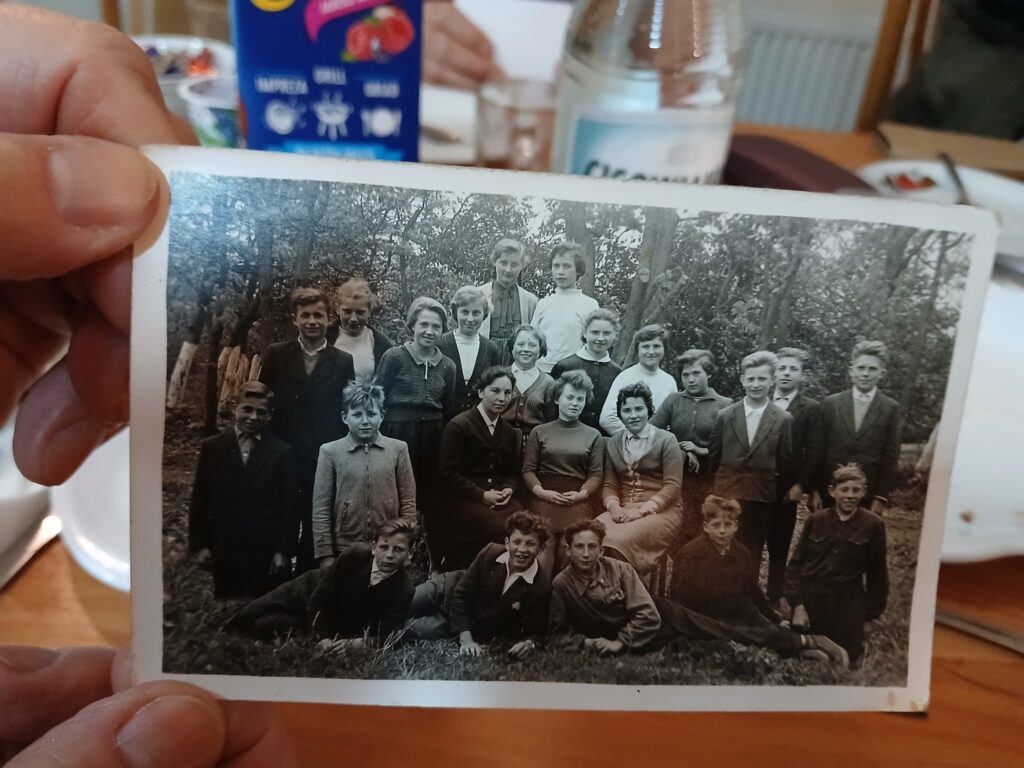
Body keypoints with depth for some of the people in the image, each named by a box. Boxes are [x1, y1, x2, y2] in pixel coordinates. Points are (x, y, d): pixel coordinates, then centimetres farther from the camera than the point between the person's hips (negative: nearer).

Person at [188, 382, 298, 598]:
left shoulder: (282, 452, 1)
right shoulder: (211, 447, 6)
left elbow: (289, 505, 1)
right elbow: (199, 500, 7)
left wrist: (284, 551, -3)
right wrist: (199, 545, 2)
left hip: (268, 554, -1)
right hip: (224, 553, 1)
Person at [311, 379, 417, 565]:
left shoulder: (398, 449, -1)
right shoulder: (330, 452, -3)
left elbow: (408, 503, 2)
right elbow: (321, 509, -2)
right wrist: (325, 555, -5)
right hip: (344, 551, 0)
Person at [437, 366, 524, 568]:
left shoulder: (510, 431, 15)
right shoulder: (459, 425, -5)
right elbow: (448, 473, -10)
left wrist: (509, 489, -3)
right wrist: (482, 495, -15)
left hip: (499, 497, 5)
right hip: (463, 498, -5)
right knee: (502, 531, -29)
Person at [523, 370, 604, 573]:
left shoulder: (593, 435, 13)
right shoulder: (539, 432, 12)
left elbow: (596, 474, 6)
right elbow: (528, 470, 7)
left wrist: (581, 494, -11)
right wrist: (541, 491, -9)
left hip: (578, 504, 0)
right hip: (543, 501, 0)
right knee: (541, 555, -14)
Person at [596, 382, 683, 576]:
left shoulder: (666, 440, 1)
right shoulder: (612, 443, 14)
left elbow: (672, 486, -6)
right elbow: (609, 484, 12)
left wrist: (642, 510, -16)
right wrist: (614, 506, -10)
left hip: (660, 511, -3)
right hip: (623, 511, 4)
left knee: (620, 540, -32)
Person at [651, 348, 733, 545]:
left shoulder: (724, 405, -2)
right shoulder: (672, 400, 4)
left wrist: (703, 451, -11)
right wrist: (681, 452, -9)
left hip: (710, 479, -1)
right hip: (678, 476, 1)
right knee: (679, 531, 4)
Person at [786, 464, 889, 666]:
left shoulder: (873, 525, -8)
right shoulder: (817, 519, -3)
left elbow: (877, 572, 0)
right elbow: (796, 563, 0)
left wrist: (871, 611, 3)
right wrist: (797, 604, -6)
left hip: (847, 607, -1)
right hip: (810, 600, 2)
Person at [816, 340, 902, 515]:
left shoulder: (891, 409, 2)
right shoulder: (830, 403, 4)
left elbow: (890, 459, 0)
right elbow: (818, 450, 4)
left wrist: (881, 497, -5)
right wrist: (815, 490, 0)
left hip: (868, 495, -1)